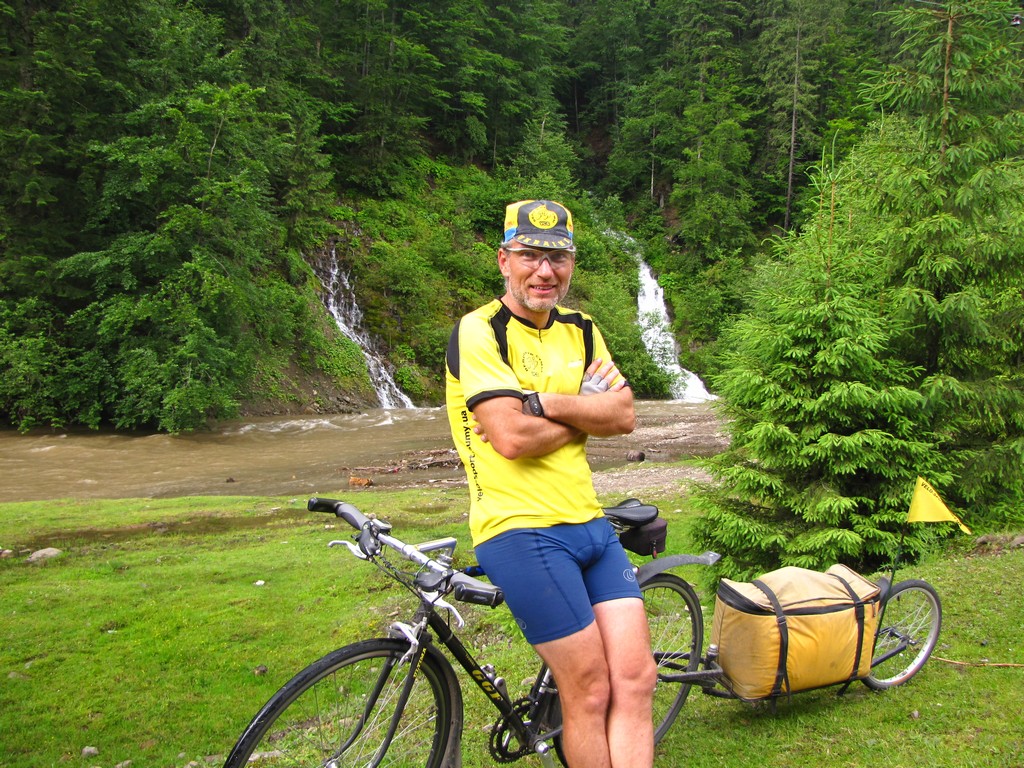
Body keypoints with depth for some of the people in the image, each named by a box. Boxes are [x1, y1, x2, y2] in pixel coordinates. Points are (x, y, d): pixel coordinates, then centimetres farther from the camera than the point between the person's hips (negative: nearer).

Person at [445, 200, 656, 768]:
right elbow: (511, 438, -20)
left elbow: (624, 416, 1)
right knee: (590, 689, 0)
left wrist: (539, 403, -13)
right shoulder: (478, 331, -9)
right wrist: (585, 409, -5)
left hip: (589, 523, 7)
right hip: (520, 529, -7)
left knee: (635, 678, 4)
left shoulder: (581, 331, 13)